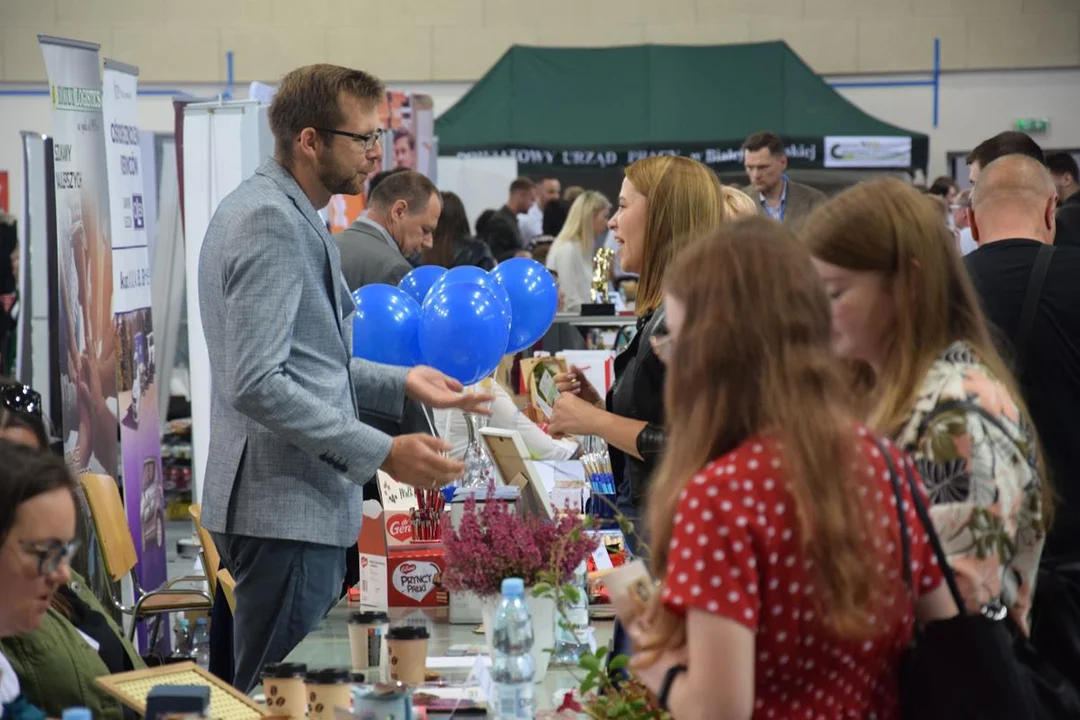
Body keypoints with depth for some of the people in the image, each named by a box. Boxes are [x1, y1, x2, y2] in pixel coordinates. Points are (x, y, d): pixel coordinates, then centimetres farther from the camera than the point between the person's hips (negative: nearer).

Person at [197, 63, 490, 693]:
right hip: (286, 509, -11)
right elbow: (258, 384, -24)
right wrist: (383, 454, -23)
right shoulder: (272, 221, -16)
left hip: (305, 503, 11)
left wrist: (403, 383, 13)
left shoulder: (287, 214, 17)